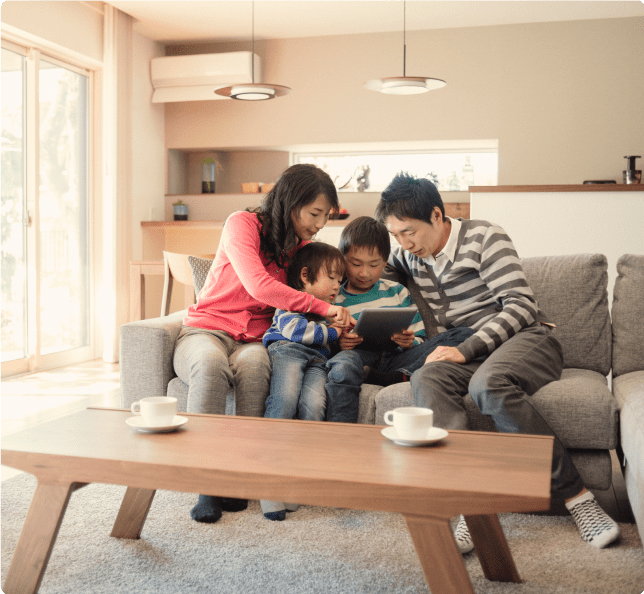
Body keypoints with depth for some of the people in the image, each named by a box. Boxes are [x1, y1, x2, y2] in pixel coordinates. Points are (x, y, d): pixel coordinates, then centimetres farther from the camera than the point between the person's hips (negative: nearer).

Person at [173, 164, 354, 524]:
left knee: (254, 365, -36)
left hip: (254, 340, 3)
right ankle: (208, 485, -35)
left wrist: (340, 330, -8)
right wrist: (322, 307, -21)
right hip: (205, 331, -3)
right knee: (211, 365, -40)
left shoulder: (303, 246, 12)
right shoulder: (242, 224, -6)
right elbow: (259, 285, -19)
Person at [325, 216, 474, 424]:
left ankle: (400, 376, -30)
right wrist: (337, 344, -14)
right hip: (358, 355, -3)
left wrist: (409, 343, -3)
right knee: (342, 365, -43)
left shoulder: (397, 292, 22)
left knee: (465, 334, -15)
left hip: (397, 357, 3)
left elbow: (420, 338, 20)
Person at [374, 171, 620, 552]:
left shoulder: (484, 237, -4)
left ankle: (577, 496, -29)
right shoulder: (407, 257, 13)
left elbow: (521, 305, -11)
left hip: (527, 339, -4)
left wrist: (467, 349, -20)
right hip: (467, 353, 5)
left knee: (488, 384, -39)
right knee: (426, 380, -30)